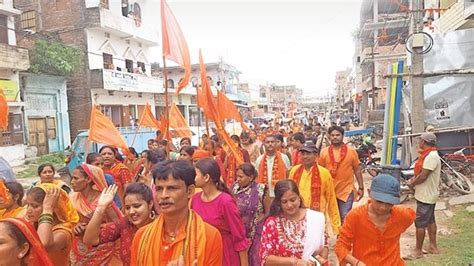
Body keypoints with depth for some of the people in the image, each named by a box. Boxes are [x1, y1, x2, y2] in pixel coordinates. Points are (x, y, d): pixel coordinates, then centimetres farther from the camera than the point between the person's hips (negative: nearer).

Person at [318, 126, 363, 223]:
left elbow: (357, 170, 2)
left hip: (346, 191, -2)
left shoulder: (351, 151, -4)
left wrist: (361, 188, 1)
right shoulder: (324, 152, -1)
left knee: (345, 218, 0)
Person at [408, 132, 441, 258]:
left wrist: (412, 184, -10)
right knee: (430, 220, 18)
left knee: (420, 222, -2)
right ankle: (433, 246, 30)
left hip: (426, 196, -10)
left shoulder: (431, 156, -24)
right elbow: (421, 172, 15)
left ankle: (418, 251, 8)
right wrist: (413, 180, 0)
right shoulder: (428, 154, 9)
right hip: (428, 194, 10)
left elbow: (423, 176, -25)